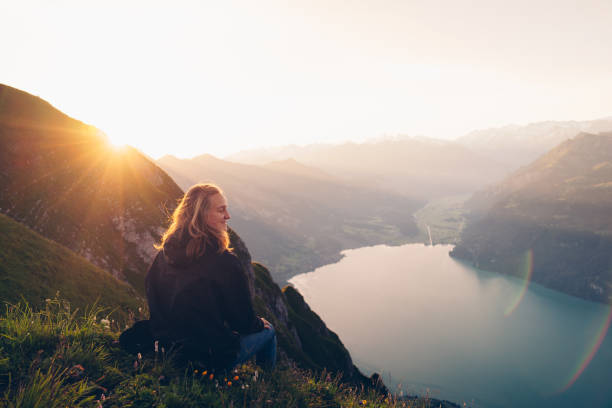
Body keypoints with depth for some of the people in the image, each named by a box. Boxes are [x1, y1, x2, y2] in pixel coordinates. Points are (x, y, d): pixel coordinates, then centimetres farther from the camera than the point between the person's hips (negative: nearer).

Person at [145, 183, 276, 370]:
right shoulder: (224, 262, -26)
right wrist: (259, 323, 7)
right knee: (267, 331, 19)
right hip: (213, 358, -7)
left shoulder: (163, 254, -6)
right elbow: (243, 321, -16)